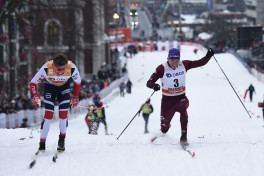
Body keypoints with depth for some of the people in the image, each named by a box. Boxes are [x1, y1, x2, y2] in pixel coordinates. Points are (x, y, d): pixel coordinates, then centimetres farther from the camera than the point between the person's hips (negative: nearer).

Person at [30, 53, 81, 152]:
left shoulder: (72, 68, -33)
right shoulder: (46, 68, -37)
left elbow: (78, 82, -9)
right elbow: (33, 82, -22)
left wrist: (76, 97, -4)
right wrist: (35, 96, -33)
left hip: (64, 86, 1)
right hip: (49, 86, -1)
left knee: (63, 114, -9)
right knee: (48, 114, -13)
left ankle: (62, 140, 13)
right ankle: (42, 143, -7)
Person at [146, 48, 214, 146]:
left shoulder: (184, 65, -7)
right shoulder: (162, 68, -16)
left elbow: (200, 63, -1)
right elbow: (149, 82, -21)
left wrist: (208, 57, -20)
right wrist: (153, 85, -44)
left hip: (181, 97, 1)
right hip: (167, 99, -1)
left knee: (183, 108, -36)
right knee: (164, 127, 6)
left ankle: (184, 137, -30)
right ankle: (162, 132, 48)